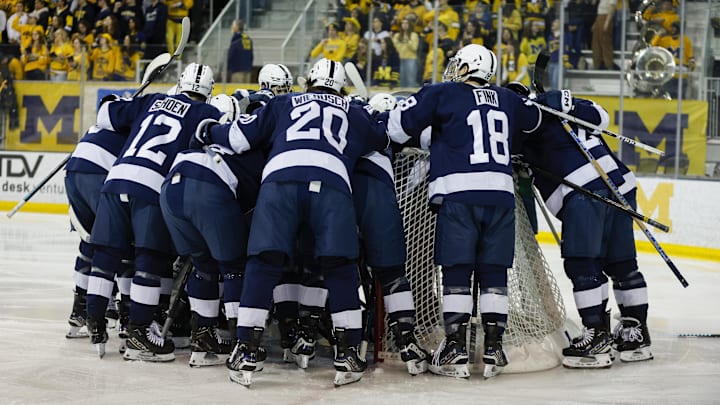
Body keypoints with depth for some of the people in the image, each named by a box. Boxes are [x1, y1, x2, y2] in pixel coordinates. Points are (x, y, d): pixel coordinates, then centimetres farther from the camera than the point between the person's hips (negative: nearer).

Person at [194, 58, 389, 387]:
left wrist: (208, 131, 44)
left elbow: (239, 137, 26)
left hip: (281, 178, 0)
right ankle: (349, 352, 4)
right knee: (341, 269, 9)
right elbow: (384, 141, 45)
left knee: (263, 264, 3)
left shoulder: (283, 103, 31)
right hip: (333, 183, 0)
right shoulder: (354, 113, 33)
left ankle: (246, 349, -2)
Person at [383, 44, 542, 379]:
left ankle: (455, 347, -4)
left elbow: (398, 127, 3)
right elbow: (532, 122, 38)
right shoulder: (508, 101, 18)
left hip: (459, 193, -4)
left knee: (457, 270, -2)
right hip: (501, 194, 4)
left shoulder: (444, 94, 5)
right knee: (493, 271, 6)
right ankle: (494, 346, 4)